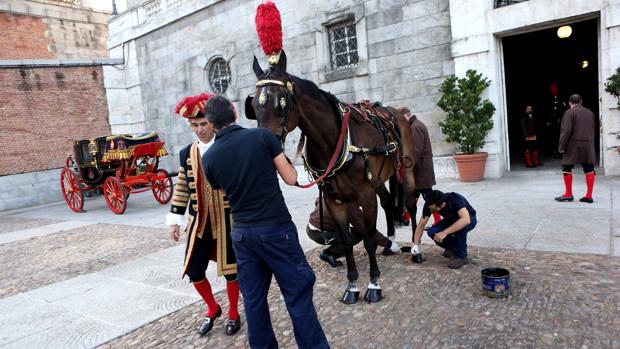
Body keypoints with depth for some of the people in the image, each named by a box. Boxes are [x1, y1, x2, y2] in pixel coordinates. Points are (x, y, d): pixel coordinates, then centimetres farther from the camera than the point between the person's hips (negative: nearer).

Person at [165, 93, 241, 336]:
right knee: (194, 271, 7)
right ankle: (212, 309, 34)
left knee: (230, 270, 7)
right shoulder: (186, 154, 6)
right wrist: (175, 219, 9)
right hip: (198, 223, 4)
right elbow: (181, 188, 11)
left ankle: (233, 314, 31)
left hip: (227, 221, -4)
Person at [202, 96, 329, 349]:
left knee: (253, 298, 15)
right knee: (298, 292, 7)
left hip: (242, 232, 4)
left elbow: (223, 190, 11)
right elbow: (291, 178, -6)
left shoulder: (208, 157, -1)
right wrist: (287, 163, 13)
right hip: (276, 228, -3)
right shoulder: (262, 136, -9)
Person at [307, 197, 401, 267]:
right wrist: (388, 244, -5)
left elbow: (317, 201, 22)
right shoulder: (352, 208, -19)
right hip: (320, 234, -9)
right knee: (359, 234, -5)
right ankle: (328, 254, -5)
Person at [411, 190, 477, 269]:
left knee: (461, 225, -39)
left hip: (470, 219, -4)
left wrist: (445, 232, -55)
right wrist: (416, 245, -22)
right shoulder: (430, 204, -23)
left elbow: (466, 220, -52)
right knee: (432, 232, -22)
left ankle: (461, 256, -18)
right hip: (451, 220, 5)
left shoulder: (455, 200, -37)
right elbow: (421, 225, -15)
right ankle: (453, 247, 5)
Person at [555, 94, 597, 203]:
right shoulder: (590, 113, 12)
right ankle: (589, 196, 6)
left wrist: (561, 146, -10)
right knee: (589, 169, 5)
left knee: (567, 169, 7)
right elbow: (594, 130, 17)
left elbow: (566, 130, -15)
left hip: (573, 146, -5)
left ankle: (568, 194, 11)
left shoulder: (570, 112, -7)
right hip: (588, 146, 5)